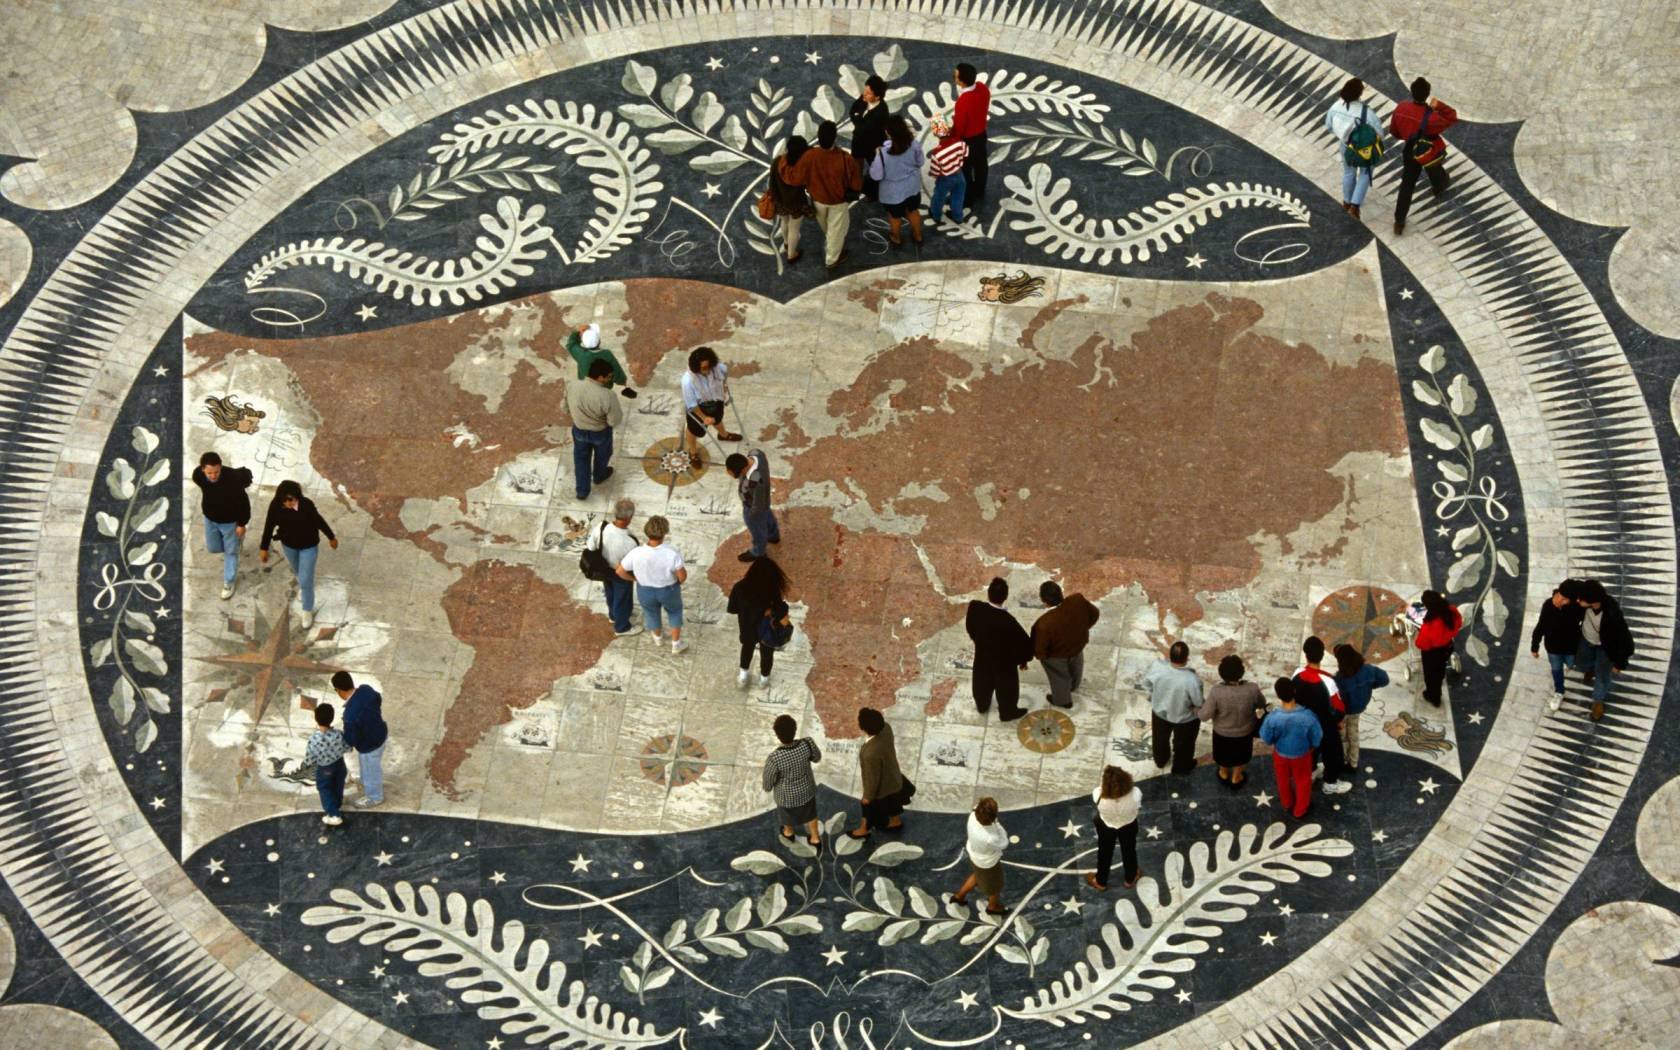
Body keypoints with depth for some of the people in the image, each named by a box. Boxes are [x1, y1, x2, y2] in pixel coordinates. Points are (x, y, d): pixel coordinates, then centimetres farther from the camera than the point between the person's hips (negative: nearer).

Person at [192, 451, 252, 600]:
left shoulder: (232, 479, -38)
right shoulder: (197, 475, -25)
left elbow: (243, 502, -23)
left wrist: (242, 524, -14)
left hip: (230, 520, -4)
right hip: (210, 518, 4)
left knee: (230, 552, 14)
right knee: (212, 548, 22)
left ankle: (228, 583, 34)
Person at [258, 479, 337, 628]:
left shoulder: (306, 504, -32)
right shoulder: (275, 505, -26)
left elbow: (319, 521, -15)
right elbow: (269, 526, -12)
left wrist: (331, 537, 0)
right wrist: (264, 548, -3)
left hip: (308, 546, -3)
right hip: (288, 545, 3)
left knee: (306, 580, 3)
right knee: (297, 571, 30)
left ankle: (308, 610, 27)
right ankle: (302, 587, 65)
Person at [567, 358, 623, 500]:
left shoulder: (572, 387, -23)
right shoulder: (607, 396, -37)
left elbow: (566, 408, -4)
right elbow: (615, 421, -25)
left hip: (579, 429, 3)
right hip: (600, 432, -2)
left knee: (581, 458, 27)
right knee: (602, 455, 30)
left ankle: (582, 491, 38)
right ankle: (598, 476, 57)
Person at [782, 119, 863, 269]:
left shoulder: (809, 156, -34)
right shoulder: (846, 158, -36)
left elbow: (794, 178, -23)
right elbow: (857, 184, -21)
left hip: (818, 199, 3)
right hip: (839, 201, -3)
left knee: (826, 228, 34)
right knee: (836, 230, 24)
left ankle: (830, 249, 64)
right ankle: (832, 259, 46)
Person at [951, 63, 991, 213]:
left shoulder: (963, 101, -39)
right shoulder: (983, 88, -18)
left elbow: (958, 127, -25)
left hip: (967, 139, -7)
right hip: (981, 133, 7)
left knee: (965, 170, 18)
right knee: (980, 164, 27)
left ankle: (969, 199, 38)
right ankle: (980, 194, 49)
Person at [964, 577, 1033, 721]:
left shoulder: (974, 607, -28)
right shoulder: (1008, 621, -40)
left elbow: (969, 626, -5)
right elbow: (1024, 643, -27)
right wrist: (1022, 660, -5)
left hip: (982, 655, 4)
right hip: (1004, 661, -4)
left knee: (983, 681, 32)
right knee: (1006, 686, 26)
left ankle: (982, 705, 59)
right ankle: (1007, 713, 50)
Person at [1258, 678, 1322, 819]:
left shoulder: (1272, 718, -35)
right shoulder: (1308, 716, -35)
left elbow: (1266, 738, -16)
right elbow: (1316, 738, -17)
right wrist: (1311, 747, 5)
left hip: (1280, 754, 1)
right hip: (1302, 755, -1)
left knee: (1283, 780, 31)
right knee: (1303, 782, 28)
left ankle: (1287, 804, 57)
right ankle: (1300, 811, 49)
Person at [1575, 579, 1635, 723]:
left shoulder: (1613, 615, -47)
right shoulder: (1584, 602, -37)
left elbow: (1622, 638, -28)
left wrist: (1619, 663, -16)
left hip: (1604, 646, -4)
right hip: (1586, 638, 4)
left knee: (1602, 675, 21)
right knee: (1580, 662, 30)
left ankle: (1598, 700, 51)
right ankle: (1590, 669, 68)